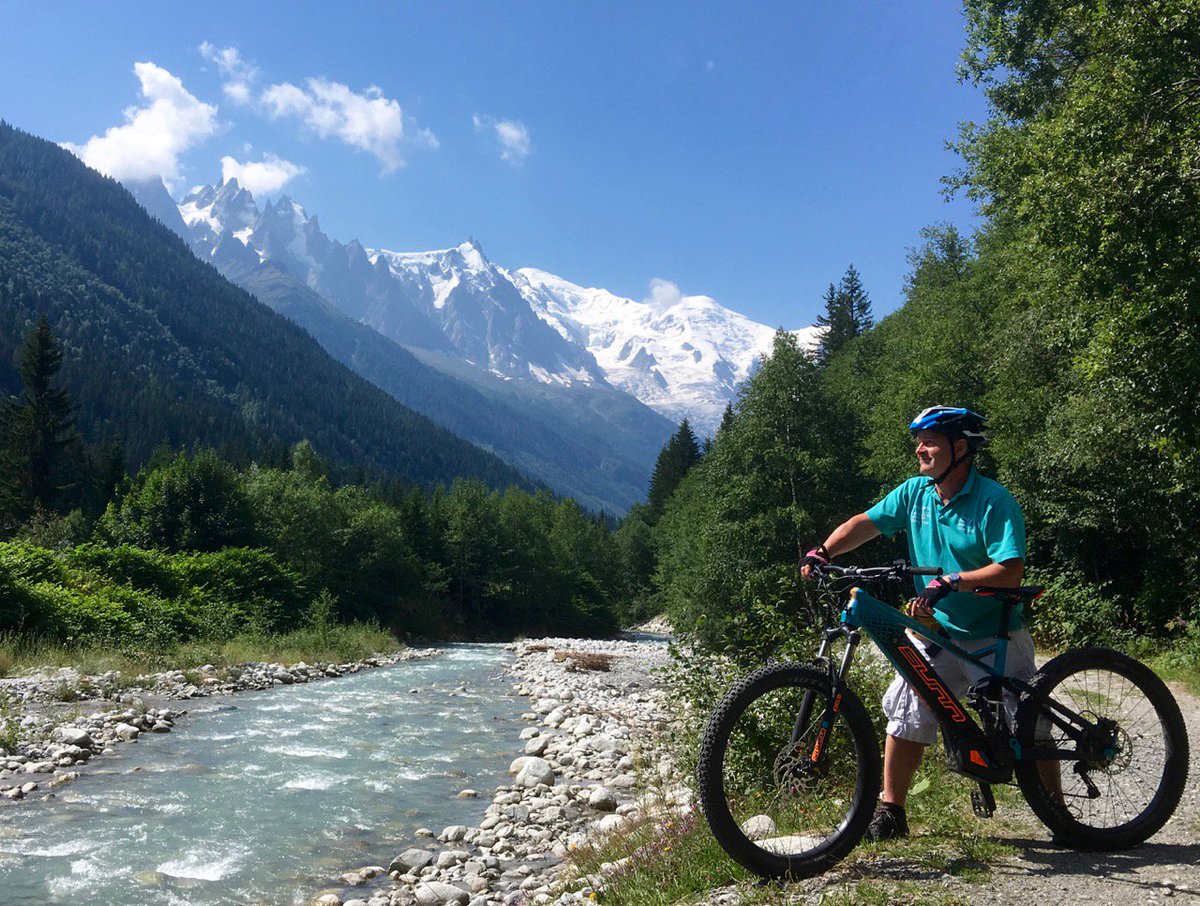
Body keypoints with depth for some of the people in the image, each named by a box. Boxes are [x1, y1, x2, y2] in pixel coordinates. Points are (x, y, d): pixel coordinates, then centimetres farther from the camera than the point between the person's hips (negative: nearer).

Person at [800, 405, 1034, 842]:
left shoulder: (994, 502, -16)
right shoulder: (915, 492, 0)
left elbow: (1010, 571, -25)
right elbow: (866, 523, -2)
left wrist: (950, 582, -35)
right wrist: (823, 551, -19)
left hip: (995, 638, -4)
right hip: (938, 632, 5)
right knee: (905, 711, -3)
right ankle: (890, 814, 9)